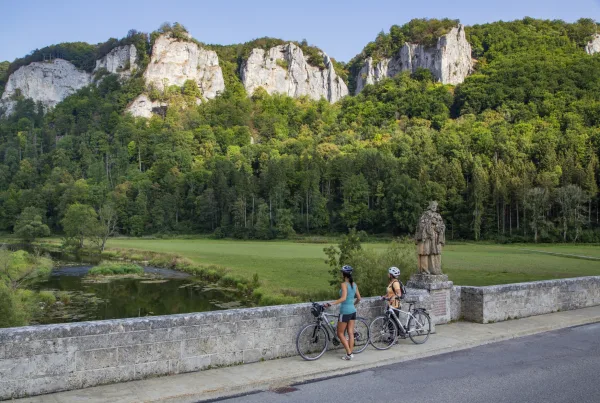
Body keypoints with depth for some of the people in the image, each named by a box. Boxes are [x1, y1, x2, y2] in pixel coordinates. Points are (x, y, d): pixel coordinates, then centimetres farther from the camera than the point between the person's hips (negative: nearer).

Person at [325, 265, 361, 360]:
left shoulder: (344, 285, -16)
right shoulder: (354, 284, 6)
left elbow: (343, 298, -28)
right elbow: (359, 298, 11)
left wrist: (331, 303, -30)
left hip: (345, 311, -7)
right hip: (353, 310, 7)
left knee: (340, 334, 5)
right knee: (351, 333, 11)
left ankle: (349, 353, -1)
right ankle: (350, 353, 14)